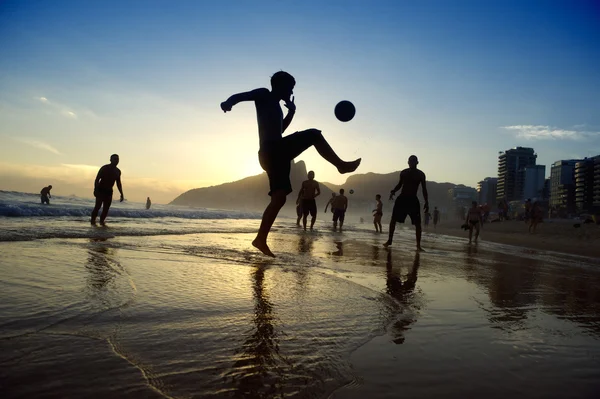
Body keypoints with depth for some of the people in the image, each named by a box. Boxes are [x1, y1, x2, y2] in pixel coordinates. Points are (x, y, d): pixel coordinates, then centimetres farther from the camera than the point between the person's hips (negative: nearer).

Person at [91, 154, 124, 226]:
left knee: (106, 208, -1)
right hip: (100, 190, -5)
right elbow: (97, 179, -10)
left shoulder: (118, 171, 8)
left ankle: (102, 221, 8)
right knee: (98, 206, -14)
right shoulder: (104, 168, -8)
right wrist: (95, 190, -23)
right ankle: (93, 221, -5)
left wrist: (121, 194, 11)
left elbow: (118, 183, 17)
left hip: (109, 191, 5)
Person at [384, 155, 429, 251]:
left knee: (417, 223, -6)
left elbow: (424, 189, 2)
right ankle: (389, 241, 10)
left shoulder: (421, 174, 0)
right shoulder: (403, 173, 5)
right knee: (393, 220, -2)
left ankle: (418, 245, 1)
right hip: (402, 198, 2)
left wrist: (426, 202, -5)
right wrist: (393, 191, -3)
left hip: (413, 200, -1)